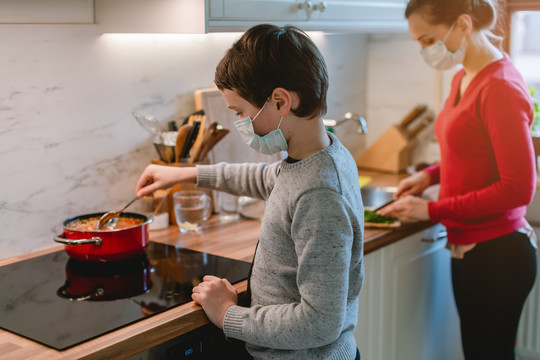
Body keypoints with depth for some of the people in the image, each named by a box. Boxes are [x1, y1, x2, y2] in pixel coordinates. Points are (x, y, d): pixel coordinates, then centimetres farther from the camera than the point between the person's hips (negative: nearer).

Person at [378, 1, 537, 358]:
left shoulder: (501, 88, -20)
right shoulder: (464, 79, 6)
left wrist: (433, 210, -16)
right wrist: (431, 174, 5)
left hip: (496, 252, -8)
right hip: (468, 248, 8)